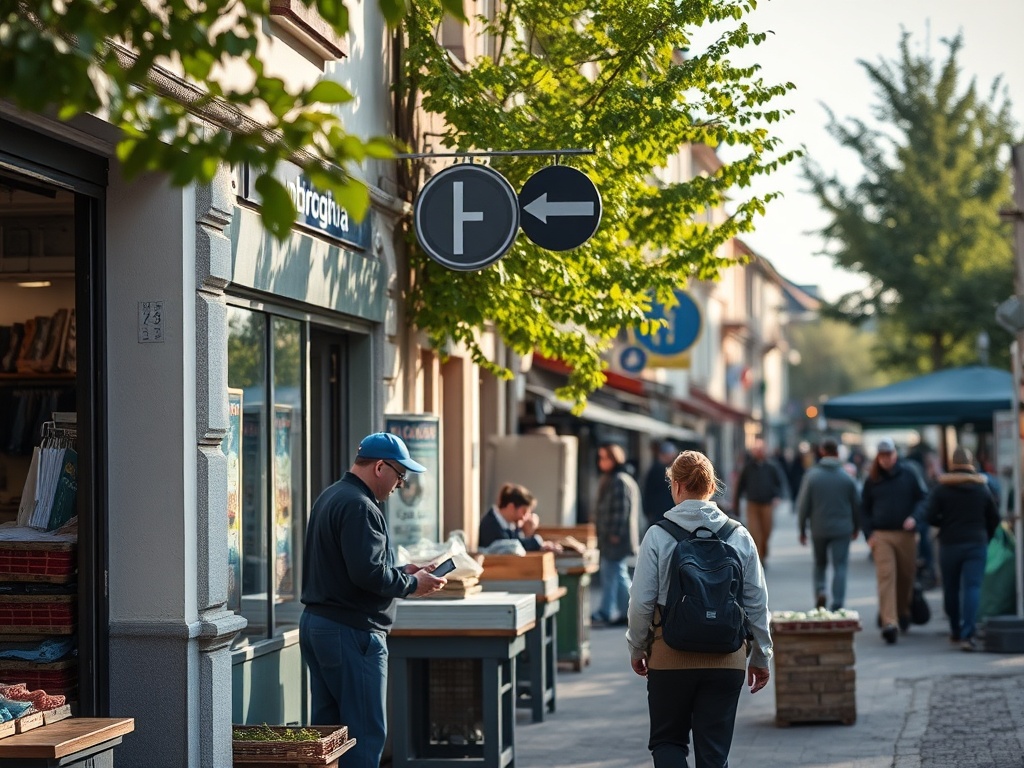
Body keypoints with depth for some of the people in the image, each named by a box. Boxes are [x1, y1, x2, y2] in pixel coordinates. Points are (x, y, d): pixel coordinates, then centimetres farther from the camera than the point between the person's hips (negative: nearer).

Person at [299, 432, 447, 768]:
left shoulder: (330, 497, 16)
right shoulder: (359, 507, -17)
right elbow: (368, 573, -24)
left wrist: (401, 571, 15)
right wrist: (412, 584, -9)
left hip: (315, 625, 10)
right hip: (351, 632, -10)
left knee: (326, 727, 13)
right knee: (366, 733, -5)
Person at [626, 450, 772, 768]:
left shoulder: (658, 536, -8)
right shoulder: (739, 537, 0)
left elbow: (641, 602, -7)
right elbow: (757, 603, 4)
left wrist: (637, 648, 9)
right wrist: (761, 657, 15)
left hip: (671, 657, -2)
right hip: (727, 659, 2)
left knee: (667, 740, 15)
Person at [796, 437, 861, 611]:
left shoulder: (811, 476, -6)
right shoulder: (847, 477, -3)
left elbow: (803, 505, -4)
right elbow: (857, 505, 5)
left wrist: (802, 529, 6)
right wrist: (856, 527, 20)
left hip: (818, 529, 0)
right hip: (842, 529, 0)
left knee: (820, 564, 18)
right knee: (840, 566, 1)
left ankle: (820, 591, -3)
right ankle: (837, 604, -7)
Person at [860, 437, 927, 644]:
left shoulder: (909, 475, 6)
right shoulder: (871, 480, 8)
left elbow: (922, 498, 7)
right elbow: (864, 509, 14)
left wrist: (914, 517, -11)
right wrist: (869, 534, 2)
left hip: (906, 534, 1)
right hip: (881, 535, -1)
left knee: (906, 576, 8)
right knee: (886, 576, -14)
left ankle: (903, 613, 33)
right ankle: (889, 623, -23)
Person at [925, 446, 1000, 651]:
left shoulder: (941, 488, -3)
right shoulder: (982, 488, 4)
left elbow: (930, 516, -9)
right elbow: (994, 518, 8)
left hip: (949, 544, 0)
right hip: (977, 544, 0)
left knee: (951, 588, 14)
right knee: (973, 587, -6)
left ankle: (955, 631, 24)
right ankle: (967, 634, -19)